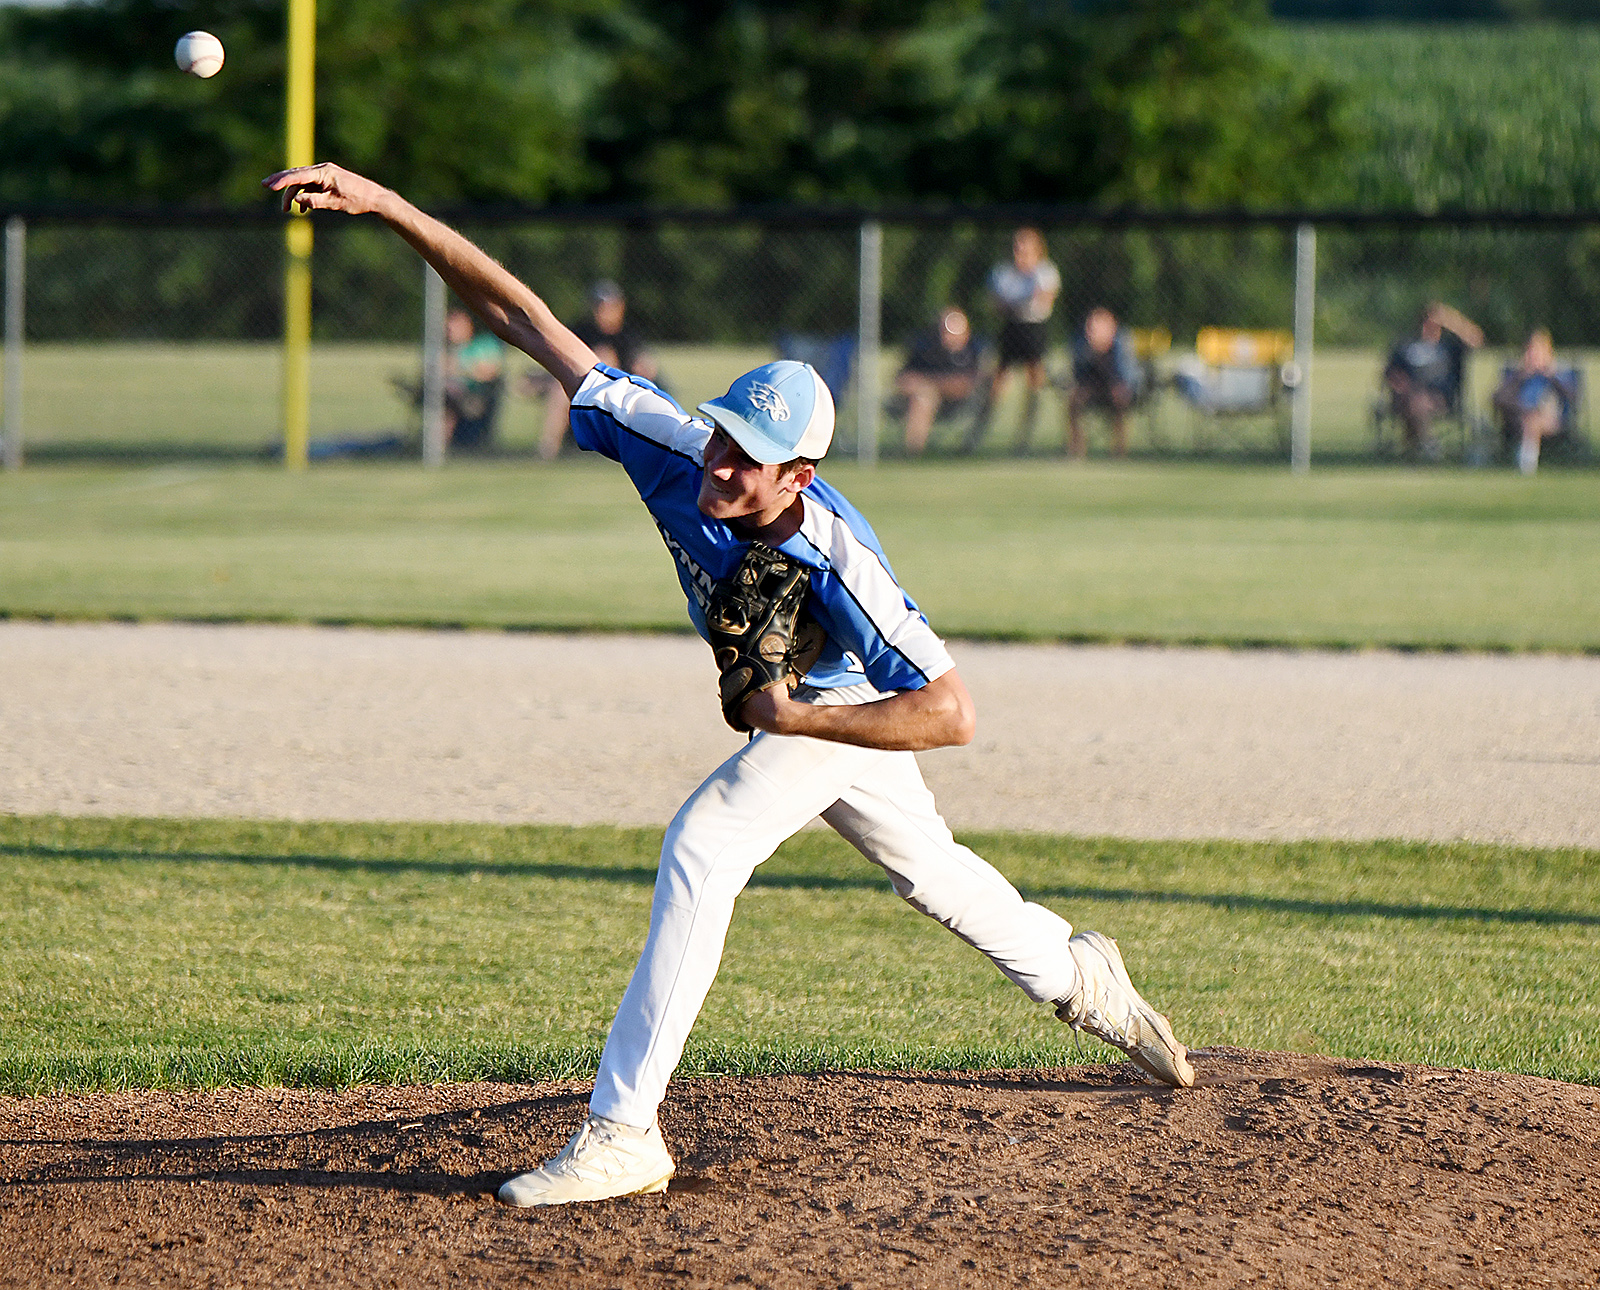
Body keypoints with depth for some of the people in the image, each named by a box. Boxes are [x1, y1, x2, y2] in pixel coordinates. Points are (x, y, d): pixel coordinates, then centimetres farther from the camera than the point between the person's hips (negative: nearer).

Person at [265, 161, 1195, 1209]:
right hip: (782, 703, 6)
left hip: (843, 710, -6)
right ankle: (1078, 976, 54)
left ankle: (624, 1132, -23)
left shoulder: (840, 561, -43)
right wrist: (386, 207, -40)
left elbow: (953, 713, -41)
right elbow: (524, 316, -32)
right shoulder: (678, 451, -32)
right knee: (924, 863, 26)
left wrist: (797, 720, -39)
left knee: (703, 847, -24)